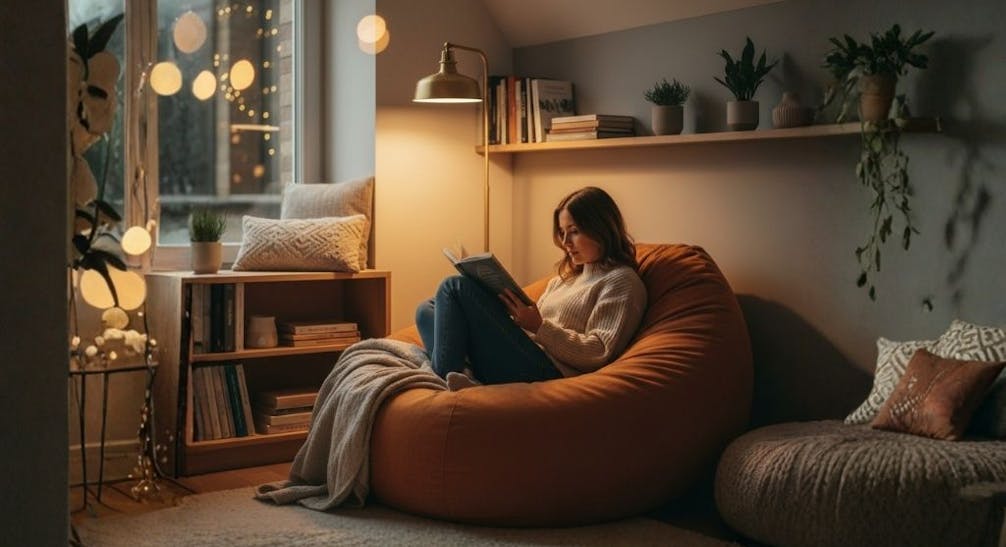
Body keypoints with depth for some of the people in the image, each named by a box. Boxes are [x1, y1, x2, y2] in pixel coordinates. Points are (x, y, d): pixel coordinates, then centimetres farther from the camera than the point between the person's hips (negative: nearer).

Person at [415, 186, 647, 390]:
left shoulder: (622, 282, 1)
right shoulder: (569, 274, 28)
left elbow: (599, 354, -11)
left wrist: (540, 326, -16)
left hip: (547, 372, -9)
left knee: (456, 287, -12)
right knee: (428, 310, 6)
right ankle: (449, 377, -22)